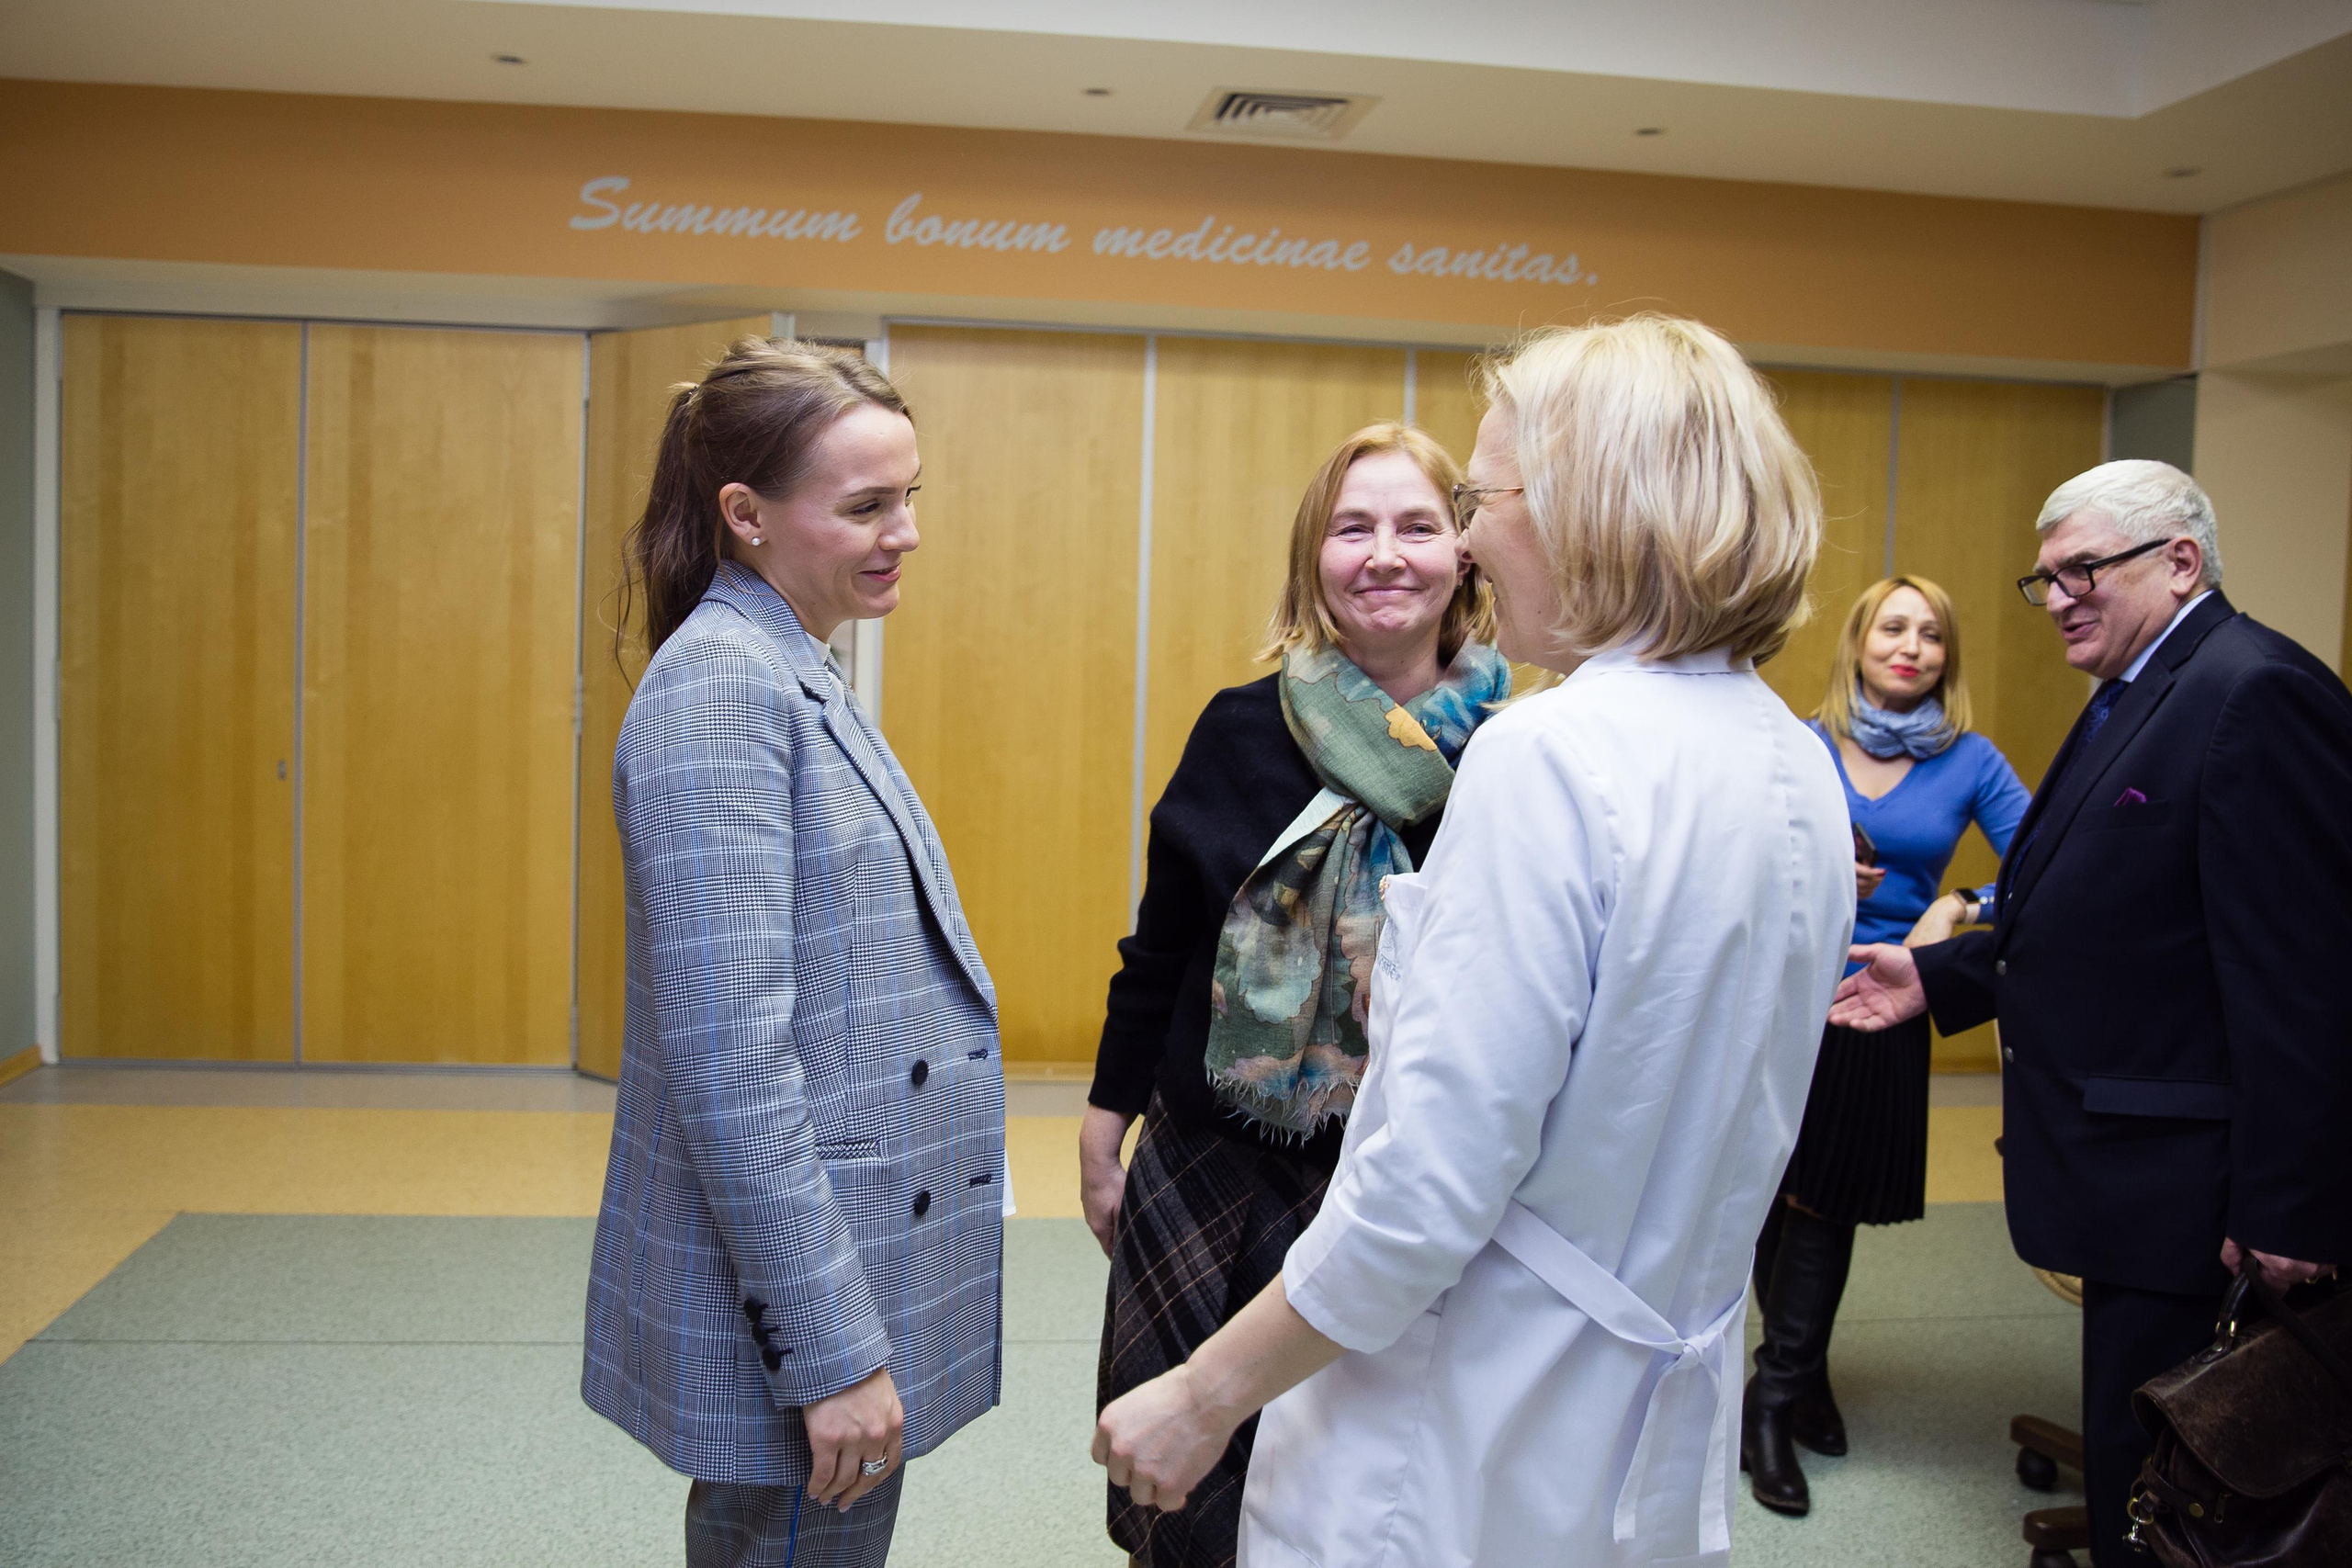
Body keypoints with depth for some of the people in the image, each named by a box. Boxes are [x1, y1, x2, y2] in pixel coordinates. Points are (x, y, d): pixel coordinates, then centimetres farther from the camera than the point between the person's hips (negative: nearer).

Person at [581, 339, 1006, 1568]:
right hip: (795, 1288, -9)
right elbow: (729, 1056, -24)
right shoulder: (719, 684, -18)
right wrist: (832, 1350, -22)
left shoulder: (794, 675, 10)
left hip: (851, 1252, 9)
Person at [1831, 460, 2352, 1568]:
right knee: (2126, 1447, 20)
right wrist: (1938, 976, 11)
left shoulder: (2255, 693, -18)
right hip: (2125, 1165, 10)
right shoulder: (2141, 692, 15)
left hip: (2182, 1181, -10)